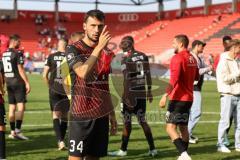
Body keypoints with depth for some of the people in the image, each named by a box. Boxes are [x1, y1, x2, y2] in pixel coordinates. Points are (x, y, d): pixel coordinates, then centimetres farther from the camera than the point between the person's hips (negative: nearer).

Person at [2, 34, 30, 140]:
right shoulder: (17, 53, -11)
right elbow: (20, 70, -14)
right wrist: (27, 83, -11)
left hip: (9, 83, 7)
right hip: (18, 82, -7)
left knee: (12, 108, 11)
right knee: (21, 107, -8)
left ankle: (12, 132, 13)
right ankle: (17, 131, -16)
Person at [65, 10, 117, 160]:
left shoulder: (105, 52, 12)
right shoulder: (74, 49, -6)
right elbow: (83, 73, -26)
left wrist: (112, 114, 16)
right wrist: (99, 47, -25)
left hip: (102, 115, 6)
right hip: (81, 115, -6)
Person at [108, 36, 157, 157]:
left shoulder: (126, 59, -11)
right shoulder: (143, 56, 8)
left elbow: (127, 79, -16)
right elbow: (148, 75, 13)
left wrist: (127, 96, -16)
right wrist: (149, 91, 21)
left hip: (131, 93, -6)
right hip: (142, 93, 6)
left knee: (127, 122, 1)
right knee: (143, 121, 12)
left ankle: (123, 150, 7)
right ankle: (152, 149, 11)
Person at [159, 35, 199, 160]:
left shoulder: (177, 58, -14)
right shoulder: (192, 59, 12)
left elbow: (174, 80, -25)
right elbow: (196, 77, 24)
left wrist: (165, 95, -28)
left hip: (178, 98, -8)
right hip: (189, 98, 9)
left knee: (170, 128, -9)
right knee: (183, 127, 17)